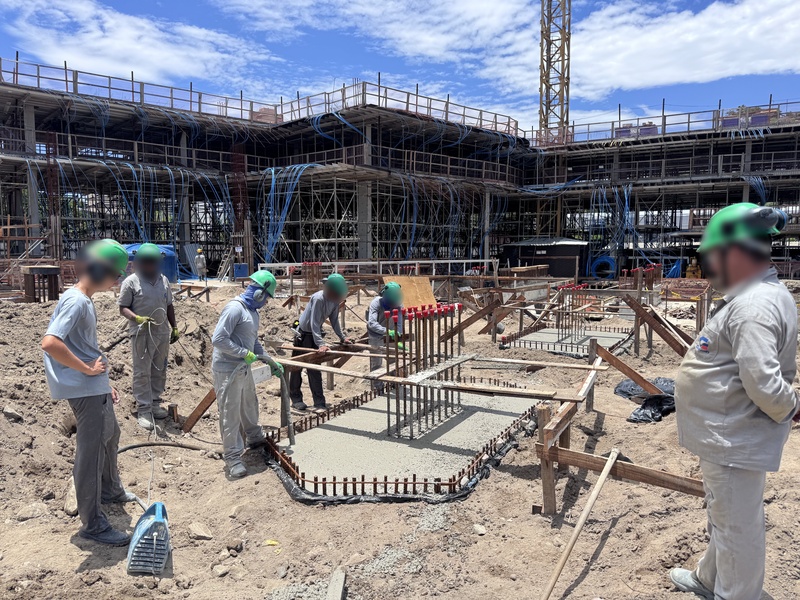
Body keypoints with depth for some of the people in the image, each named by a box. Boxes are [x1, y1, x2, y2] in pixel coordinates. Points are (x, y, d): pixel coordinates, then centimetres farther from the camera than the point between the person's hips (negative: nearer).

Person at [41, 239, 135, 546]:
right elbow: (50, 343, -31)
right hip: (85, 390, -11)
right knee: (91, 454, -3)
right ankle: (92, 524, 9)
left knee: (110, 435, 26)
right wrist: (87, 369, -22)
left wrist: (105, 382, 19)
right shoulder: (76, 301, -19)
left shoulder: (85, 300, 12)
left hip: (95, 388, 11)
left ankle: (110, 490, 47)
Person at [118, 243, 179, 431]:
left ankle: (155, 403, 26)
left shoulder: (163, 280, 9)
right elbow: (123, 308, -6)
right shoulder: (131, 281, -6)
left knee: (159, 371, 13)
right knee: (142, 373, -1)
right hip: (142, 334, -5)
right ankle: (144, 410, 4)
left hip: (162, 332, 5)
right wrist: (137, 319, -24)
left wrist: (174, 327, 15)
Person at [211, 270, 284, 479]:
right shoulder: (235, 309, -20)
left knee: (249, 405, 25)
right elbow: (218, 339, -26)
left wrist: (271, 362, 16)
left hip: (243, 368, 10)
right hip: (228, 370, -10)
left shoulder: (252, 311, 11)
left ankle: (254, 437, 47)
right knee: (231, 414, 0)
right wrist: (245, 354, -24)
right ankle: (233, 457, 10)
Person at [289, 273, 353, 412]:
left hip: (315, 334, 7)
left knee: (314, 369, 6)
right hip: (303, 334, -7)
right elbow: (314, 323, -33)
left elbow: (334, 320, 5)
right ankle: (296, 399, 17)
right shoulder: (318, 299, -29)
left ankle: (319, 403, 6)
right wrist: (320, 344, -39)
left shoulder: (334, 300, -7)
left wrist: (342, 337, 2)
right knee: (297, 367, 6)